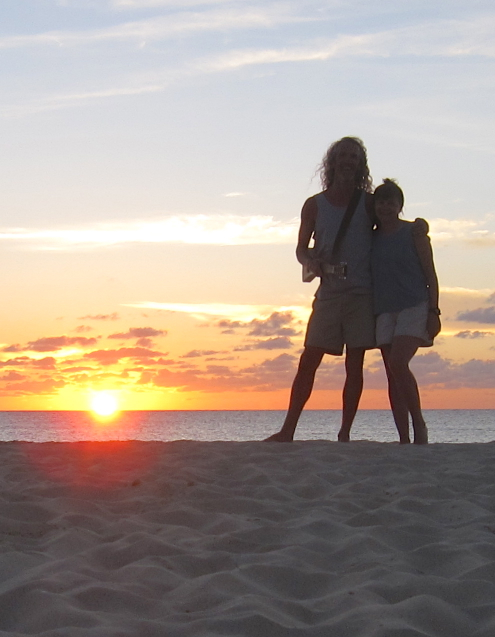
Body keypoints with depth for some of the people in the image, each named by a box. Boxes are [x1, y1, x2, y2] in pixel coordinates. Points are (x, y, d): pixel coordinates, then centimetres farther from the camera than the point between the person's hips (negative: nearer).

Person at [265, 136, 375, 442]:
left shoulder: (368, 202, 6)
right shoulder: (315, 205, 9)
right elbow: (301, 249, 10)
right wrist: (311, 262, -14)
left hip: (362, 292, -1)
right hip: (329, 291, 1)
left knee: (355, 364, -2)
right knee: (309, 360, -3)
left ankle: (345, 433, 3)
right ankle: (288, 430, -1)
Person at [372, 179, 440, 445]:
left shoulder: (414, 232, 0)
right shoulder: (372, 238, 13)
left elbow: (430, 274, -2)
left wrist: (433, 312, -10)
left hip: (414, 307, -5)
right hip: (384, 311, 5)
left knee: (398, 362, -23)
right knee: (392, 374, 1)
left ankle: (419, 424, -12)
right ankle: (403, 439, 3)